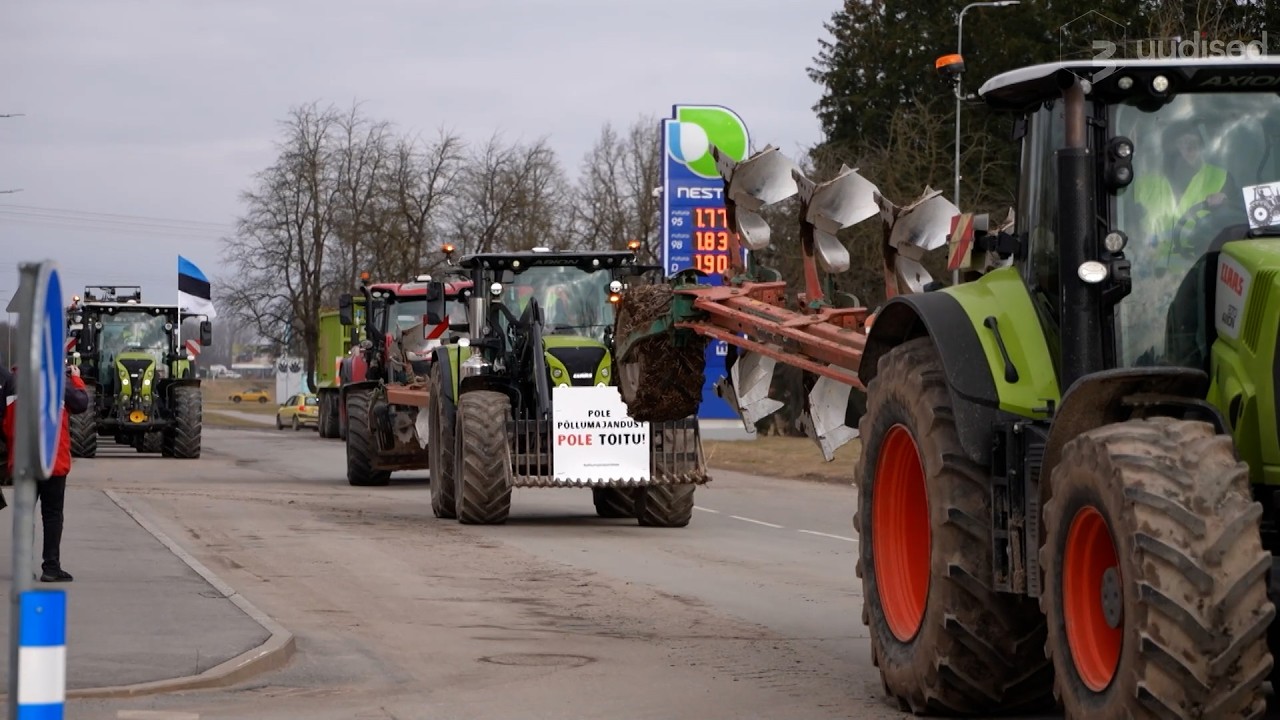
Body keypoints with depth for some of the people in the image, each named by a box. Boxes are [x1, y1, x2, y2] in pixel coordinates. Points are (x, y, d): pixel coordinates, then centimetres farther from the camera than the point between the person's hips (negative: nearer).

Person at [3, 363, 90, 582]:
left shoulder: (15, 381, 1)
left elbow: (7, 422, 5)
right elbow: (81, 404, -2)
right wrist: (76, 379, 12)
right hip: (53, 461, -4)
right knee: (52, 514, 4)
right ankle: (51, 567, 0)